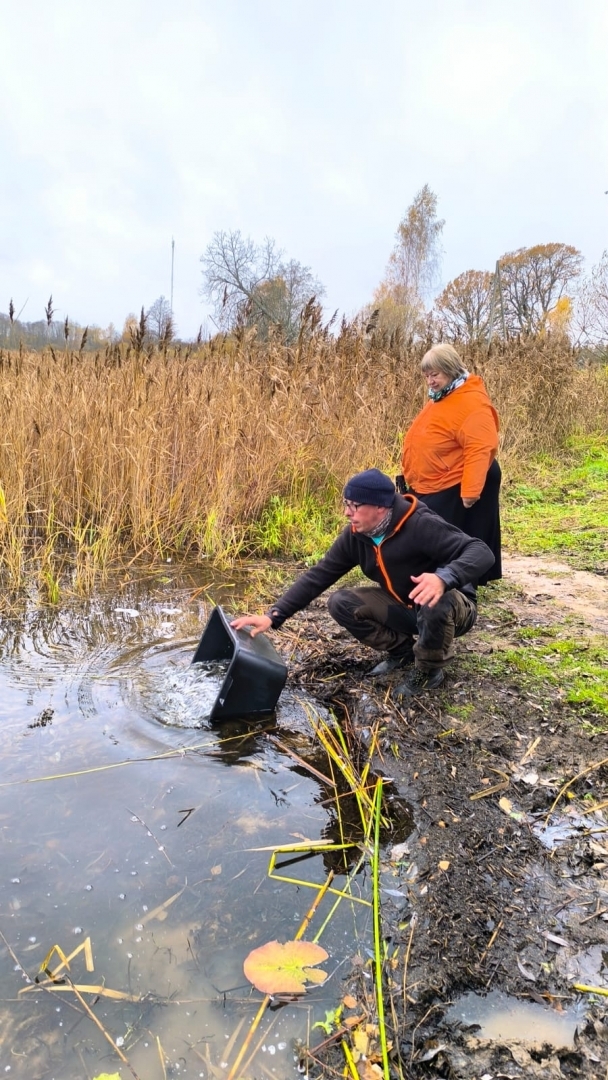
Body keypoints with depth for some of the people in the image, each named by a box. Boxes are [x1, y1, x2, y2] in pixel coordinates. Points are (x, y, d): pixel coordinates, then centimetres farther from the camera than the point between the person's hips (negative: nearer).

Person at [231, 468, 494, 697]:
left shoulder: (421, 526, -30)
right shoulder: (355, 536, -11)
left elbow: (481, 552, -36)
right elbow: (317, 576, -10)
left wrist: (444, 577, -57)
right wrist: (273, 616, -19)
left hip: (452, 607, -5)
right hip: (404, 609, 6)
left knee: (435, 602, -40)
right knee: (340, 603, -12)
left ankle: (428, 670, -10)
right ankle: (403, 649, 7)